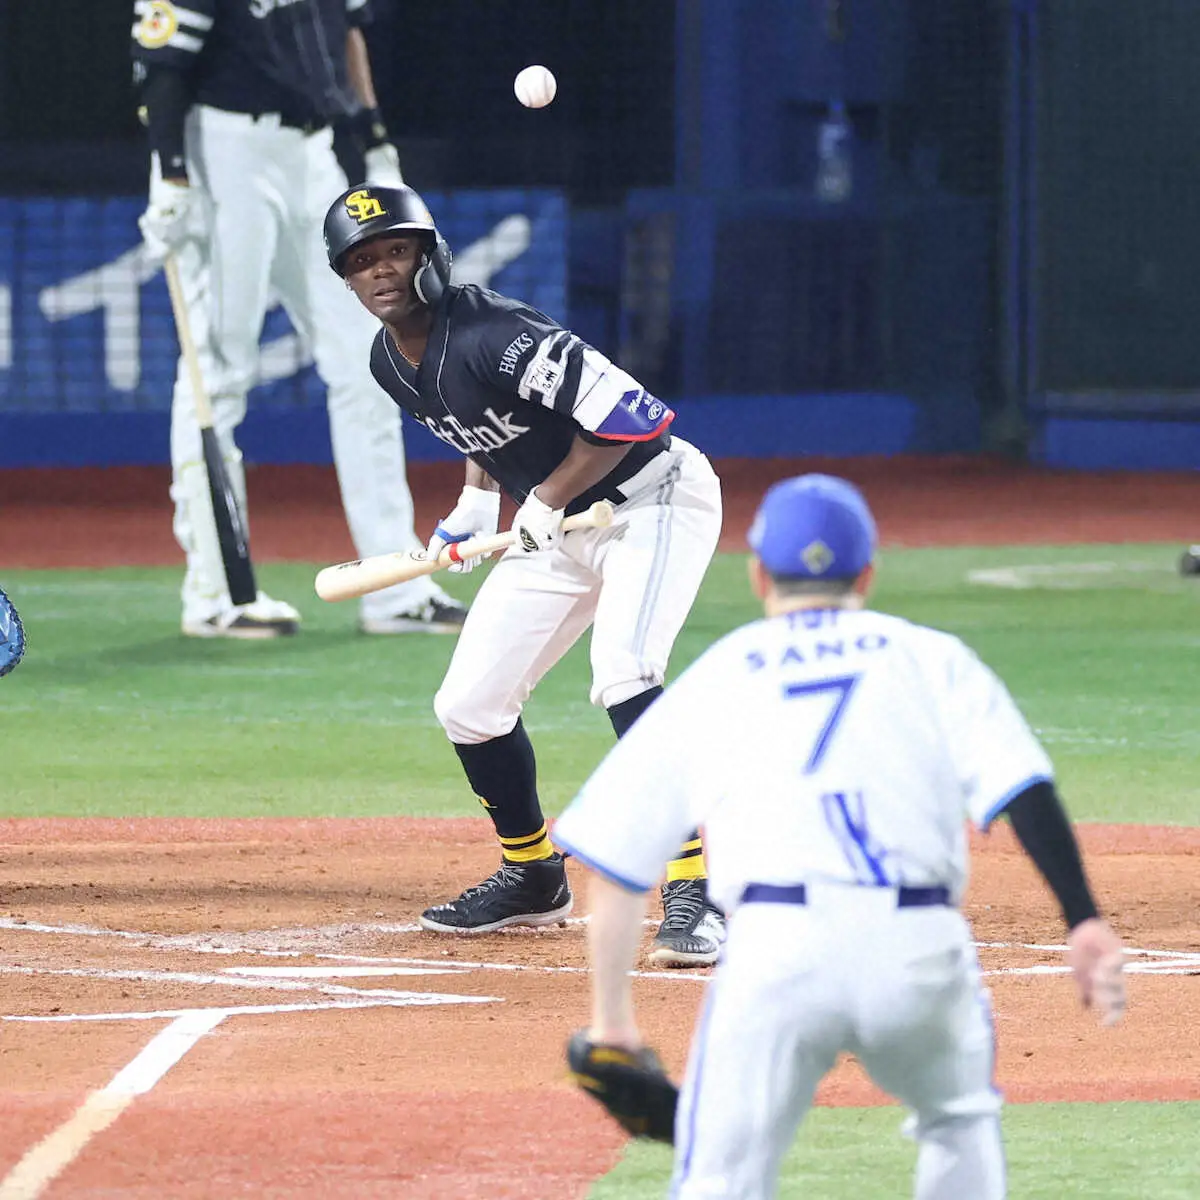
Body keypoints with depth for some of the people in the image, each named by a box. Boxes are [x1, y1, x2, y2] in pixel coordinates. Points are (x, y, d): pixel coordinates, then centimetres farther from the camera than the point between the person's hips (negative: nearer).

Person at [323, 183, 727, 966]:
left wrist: (543, 504, -22)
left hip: (652, 498, -9)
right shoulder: (391, 361, 0)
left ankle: (695, 894, -27)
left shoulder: (488, 336, -28)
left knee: (622, 677, -30)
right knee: (468, 704, 7)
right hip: (556, 524, 9)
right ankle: (535, 880, 29)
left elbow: (626, 415, -30)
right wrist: (475, 507, 8)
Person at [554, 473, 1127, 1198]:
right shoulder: (932, 658, 21)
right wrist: (1084, 921, -3)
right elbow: (1022, 787, 4)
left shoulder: (710, 679, 22)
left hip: (775, 948, -1)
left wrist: (611, 1017, 26)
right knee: (962, 1118, 28)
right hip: (920, 948, 1)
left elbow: (614, 864, 20)